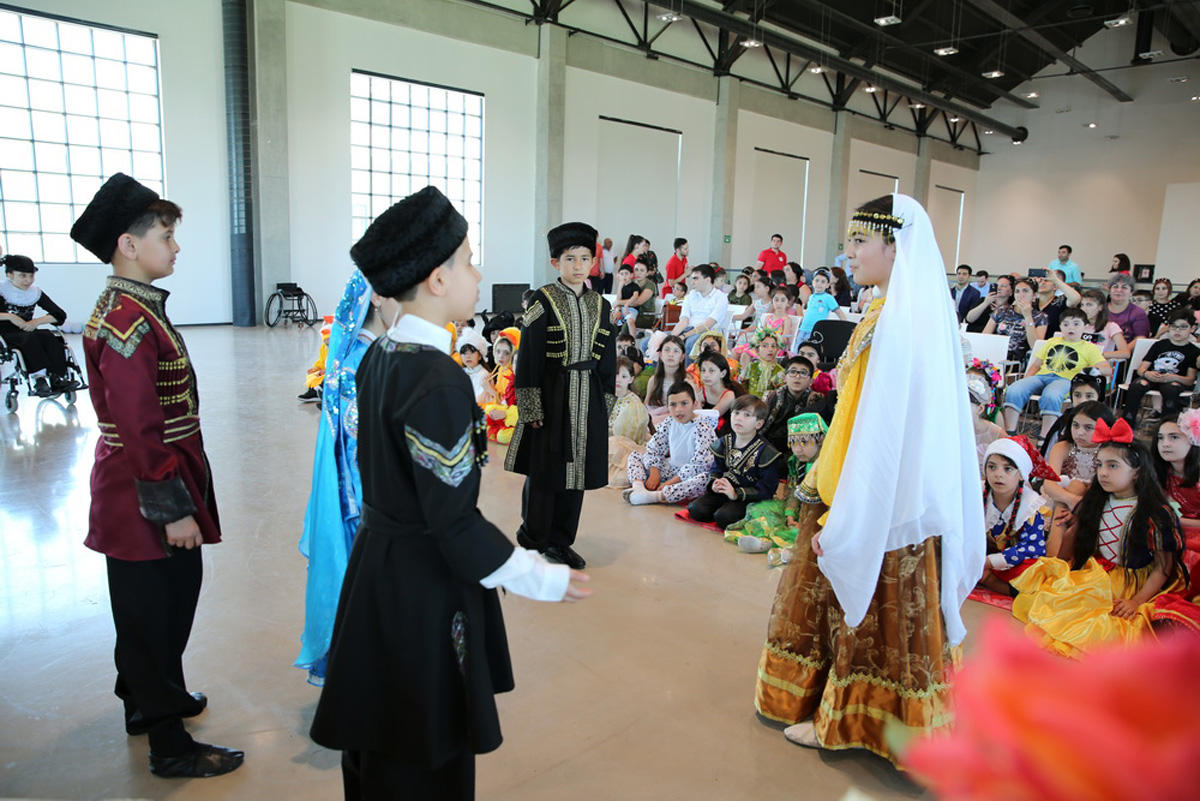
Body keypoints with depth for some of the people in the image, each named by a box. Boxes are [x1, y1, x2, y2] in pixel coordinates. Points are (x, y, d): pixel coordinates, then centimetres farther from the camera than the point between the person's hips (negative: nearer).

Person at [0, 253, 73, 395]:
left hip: (29, 332, 3)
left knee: (49, 337, -29)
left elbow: (60, 315, 2)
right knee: (30, 338, -35)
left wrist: (37, 321, -12)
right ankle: (39, 378, -45)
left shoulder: (35, 292, 7)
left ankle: (57, 378, -37)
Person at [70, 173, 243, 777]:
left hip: (146, 490, 10)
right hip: (146, 497, -10)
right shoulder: (127, 320, -22)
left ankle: (147, 698, 43)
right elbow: (140, 430, -25)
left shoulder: (135, 307, 10)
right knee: (157, 611, 3)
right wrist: (172, 510, -21)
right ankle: (170, 745, 18)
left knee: (147, 605, 23)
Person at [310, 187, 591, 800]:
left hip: (376, 560, 9)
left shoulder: (379, 354, 2)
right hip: (424, 585, -9)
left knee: (381, 733, 27)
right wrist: (538, 578, -17)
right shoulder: (439, 380, -26)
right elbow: (454, 520, -25)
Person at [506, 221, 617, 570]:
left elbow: (607, 359, 12)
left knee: (576, 466, 10)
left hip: (587, 398, 5)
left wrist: (606, 403, 8)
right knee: (544, 470, 4)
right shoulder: (543, 302, -6)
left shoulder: (600, 306, 8)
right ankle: (535, 540, 22)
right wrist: (531, 407, -12)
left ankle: (560, 541, 24)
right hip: (551, 397, -4)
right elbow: (528, 358, -8)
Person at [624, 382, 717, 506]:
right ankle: (638, 487, -22)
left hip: (690, 476, -6)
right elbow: (653, 448, 6)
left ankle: (653, 496, -43)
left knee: (705, 479, -41)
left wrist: (671, 482, -24)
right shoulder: (669, 423, 1)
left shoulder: (703, 428, -18)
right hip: (672, 469, 7)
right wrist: (654, 473, -10)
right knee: (635, 455, 8)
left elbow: (699, 464, -23)